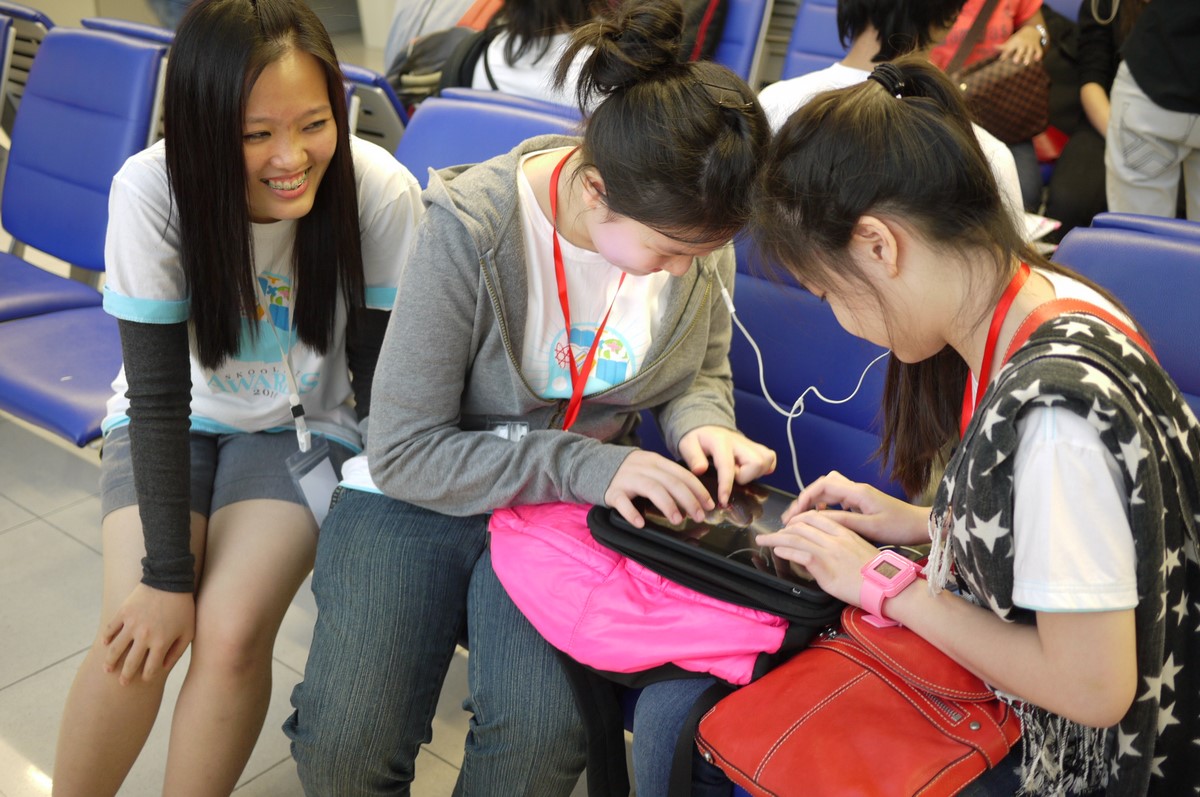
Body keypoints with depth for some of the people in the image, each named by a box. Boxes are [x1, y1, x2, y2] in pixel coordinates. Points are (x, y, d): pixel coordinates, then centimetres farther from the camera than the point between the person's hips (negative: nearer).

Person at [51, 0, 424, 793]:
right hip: (172, 424, 1)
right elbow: (160, 394, -20)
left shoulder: (382, 193, -25)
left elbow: (382, 376, -14)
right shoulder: (152, 190, -25)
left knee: (231, 633, -20)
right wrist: (166, 572, -20)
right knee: (137, 639, -17)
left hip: (305, 429, 0)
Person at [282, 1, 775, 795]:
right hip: (416, 495, -2)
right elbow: (405, 452, -19)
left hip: (570, 499, 3)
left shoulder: (695, 236, -10)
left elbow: (702, 373, 11)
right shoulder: (469, 230, -24)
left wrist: (703, 424, -14)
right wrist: (583, 467, -29)